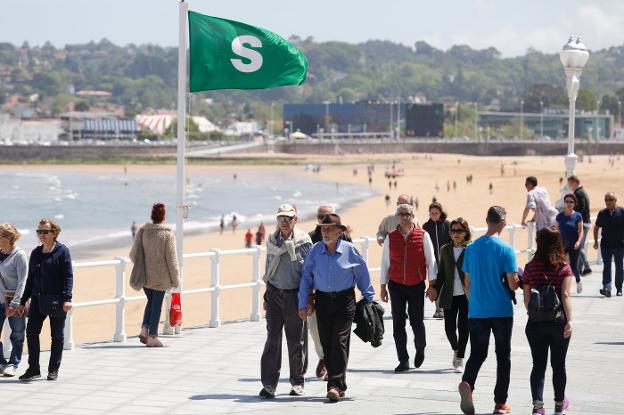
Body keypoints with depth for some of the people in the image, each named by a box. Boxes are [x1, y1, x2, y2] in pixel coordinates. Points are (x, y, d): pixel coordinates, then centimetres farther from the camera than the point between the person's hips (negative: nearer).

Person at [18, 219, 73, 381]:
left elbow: (68, 276, -8)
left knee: (57, 336, 4)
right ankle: (33, 369, 2)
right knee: (31, 332, -5)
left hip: (56, 300, -5)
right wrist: (23, 302, 15)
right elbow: (30, 278, 16)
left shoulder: (62, 251, -4)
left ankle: (53, 370, 14)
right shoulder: (36, 253, 12)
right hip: (38, 299, 5)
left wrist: (67, 298, -18)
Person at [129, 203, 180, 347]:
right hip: (160, 276, -4)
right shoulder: (168, 234, -10)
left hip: (144, 275, 4)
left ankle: (144, 329, 4)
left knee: (151, 301, 20)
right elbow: (171, 258, -9)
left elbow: (133, 254, 1)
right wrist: (175, 279, -1)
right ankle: (152, 337, 6)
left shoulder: (142, 231, 0)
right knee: (156, 304, 4)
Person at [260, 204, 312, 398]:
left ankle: (297, 382, 20)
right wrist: (267, 295, 16)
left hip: (295, 295, -2)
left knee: (297, 340, 6)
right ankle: (269, 384, -4)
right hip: (275, 294, 2)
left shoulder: (303, 240, -5)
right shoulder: (272, 240, 7)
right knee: (272, 339, -4)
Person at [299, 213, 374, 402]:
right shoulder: (315, 251, 1)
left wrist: (369, 300, 6)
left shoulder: (349, 250, -5)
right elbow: (306, 277, 6)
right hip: (323, 300, 3)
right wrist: (303, 304, 3)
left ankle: (335, 385, -15)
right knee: (327, 344, 6)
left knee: (339, 343, -11)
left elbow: (362, 275, 5)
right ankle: (338, 384, 17)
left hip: (344, 300, -3)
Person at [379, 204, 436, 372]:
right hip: (396, 285, 2)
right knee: (398, 324, 0)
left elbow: (430, 261, 0)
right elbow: (385, 262, 8)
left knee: (417, 322, 2)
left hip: (417, 285, -2)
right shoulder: (390, 238, 3)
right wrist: (383, 287, 7)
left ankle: (420, 350, 32)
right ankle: (403, 361, 7)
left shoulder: (423, 236, -2)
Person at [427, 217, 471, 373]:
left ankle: (459, 360, 10)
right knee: (449, 327, 2)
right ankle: (456, 350, 30)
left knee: (463, 328, -1)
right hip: (450, 296, 3)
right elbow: (441, 273, 14)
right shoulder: (445, 250, 10)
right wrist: (434, 288, 1)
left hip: (467, 295, -3)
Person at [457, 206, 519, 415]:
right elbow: (513, 284, -12)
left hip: (476, 312, 3)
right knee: (503, 356, 10)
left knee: (477, 354, 9)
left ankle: (467, 383, -21)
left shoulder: (471, 248, 3)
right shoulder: (506, 250, -11)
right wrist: (519, 278, 10)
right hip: (502, 311, -3)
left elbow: (467, 283, 8)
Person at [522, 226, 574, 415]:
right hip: (558, 321, -1)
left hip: (535, 322, 1)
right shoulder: (564, 267, -6)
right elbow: (565, 295, -17)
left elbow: (526, 297, 2)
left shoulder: (530, 267, -2)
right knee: (558, 364, 15)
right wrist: (570, 320, -22)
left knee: (538, 365, 6)